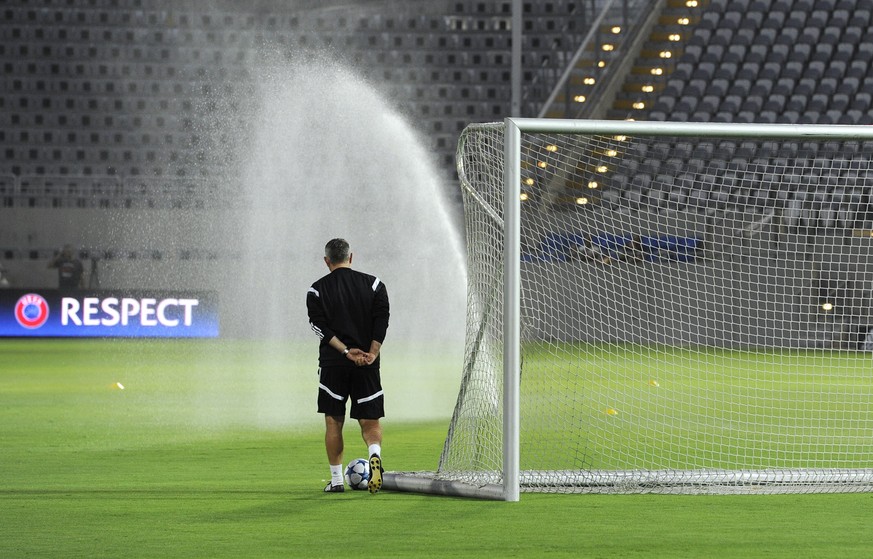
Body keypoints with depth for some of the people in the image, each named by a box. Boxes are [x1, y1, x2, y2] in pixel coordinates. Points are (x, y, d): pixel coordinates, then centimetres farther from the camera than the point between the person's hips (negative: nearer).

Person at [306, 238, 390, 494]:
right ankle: (375, 454, -26)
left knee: (333, 422, 9)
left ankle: (336, 480, 9)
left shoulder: (317, 289, 2)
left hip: (332, 364, -1)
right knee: (370, 421, 5)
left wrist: (346, 351, -13)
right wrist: (371, 354, -9)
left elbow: (320, 327, -9)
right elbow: (382, 320, -5)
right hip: (367, 366, 1)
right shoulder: (373, 284, 5)